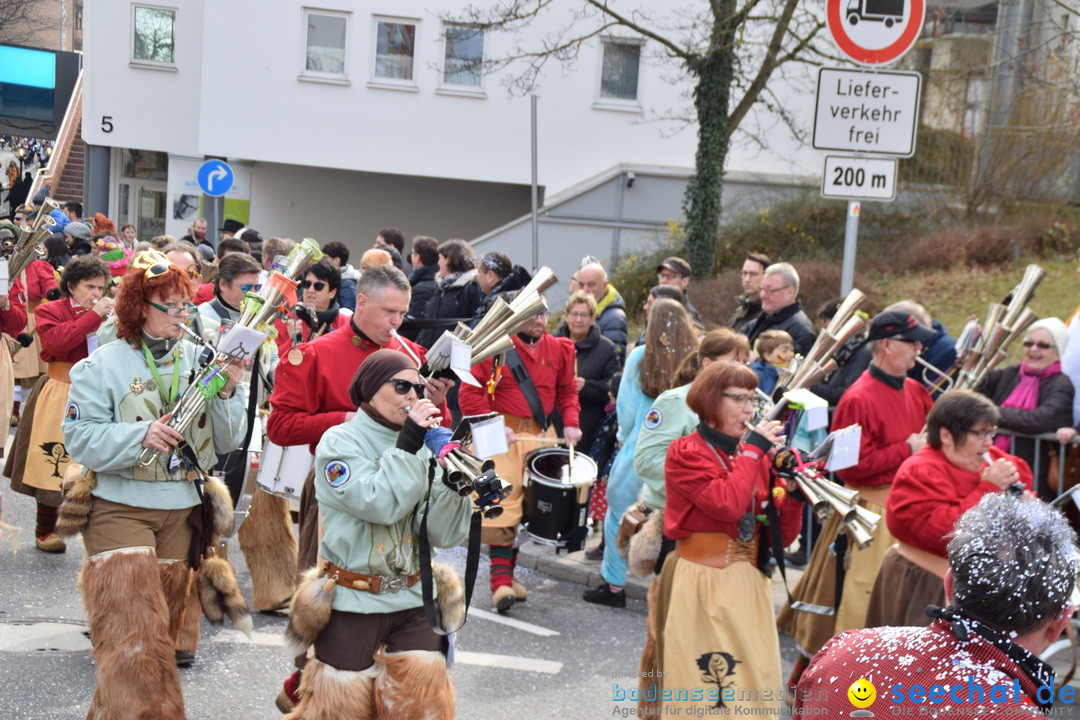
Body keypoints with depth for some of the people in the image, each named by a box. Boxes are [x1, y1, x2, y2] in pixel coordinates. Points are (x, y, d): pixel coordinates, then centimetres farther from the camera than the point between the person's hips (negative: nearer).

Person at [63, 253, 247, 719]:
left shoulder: (201, 361, 4)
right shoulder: (102, 365, -6)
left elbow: (226, 442, 4)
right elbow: (78, 439, -11)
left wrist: (228, 394, -13)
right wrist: (140, 435, -23)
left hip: (182, 510, 4)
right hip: (121, 508, -4)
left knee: (164, 627, 13)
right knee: (131, 632, -12)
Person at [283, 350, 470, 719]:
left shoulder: (421, 445, 3)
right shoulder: (339, 442, -8)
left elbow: (443, 534, -4)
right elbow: (379, 504, -23)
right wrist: (408, 442, -20)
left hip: (412, 601, 4)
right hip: (352, 603, -4)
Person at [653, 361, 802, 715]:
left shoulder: (756, 453, 10)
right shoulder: (686, 453, -5)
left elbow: (781, 535, 7)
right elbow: (727, 504, -24)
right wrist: (753, 449, -14)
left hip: (749, 583, 6)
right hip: (700, 585, -5)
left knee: (756, 686, 7)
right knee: (700, 684, -1)